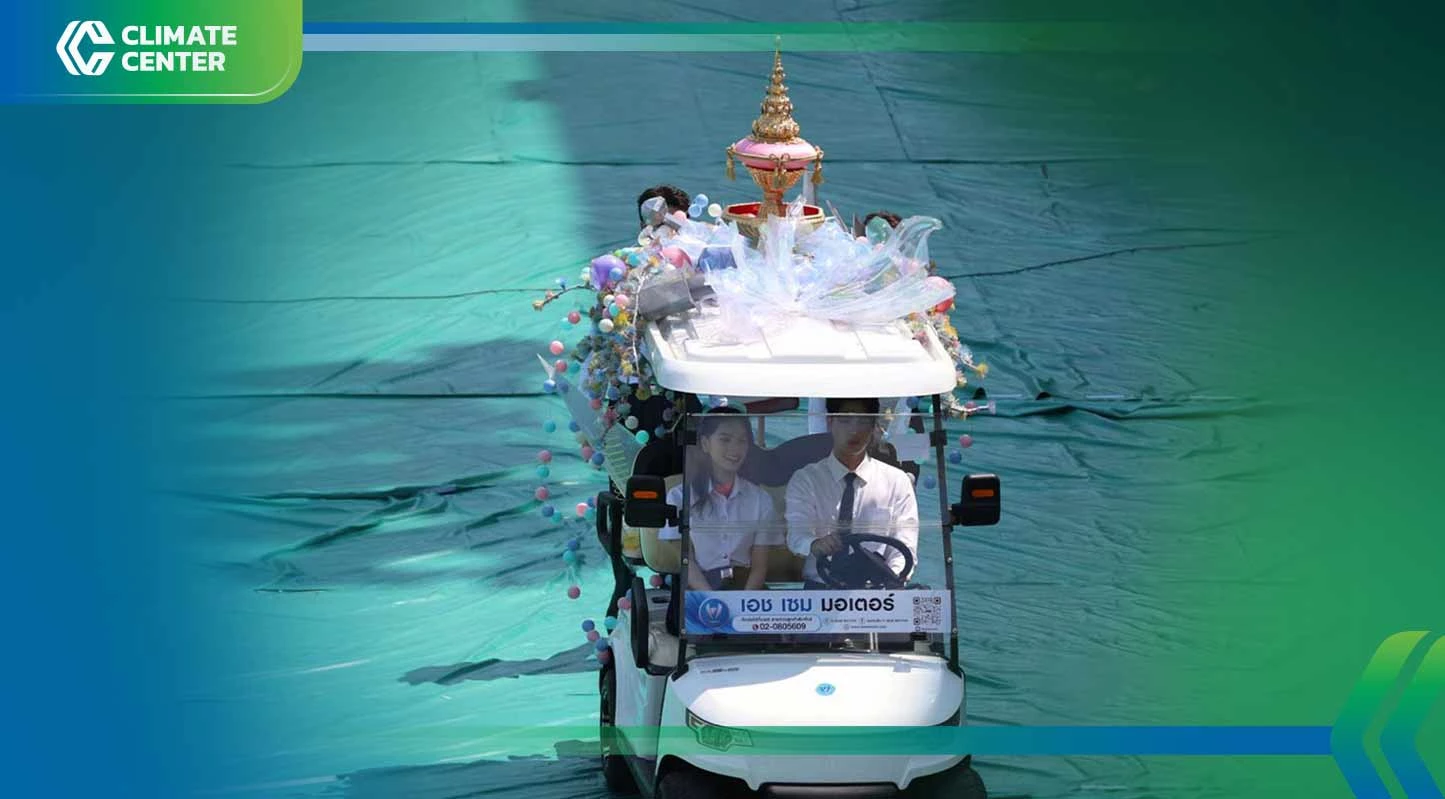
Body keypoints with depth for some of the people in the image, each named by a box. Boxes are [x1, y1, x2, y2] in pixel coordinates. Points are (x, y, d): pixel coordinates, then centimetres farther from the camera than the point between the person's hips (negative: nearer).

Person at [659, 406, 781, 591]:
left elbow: (759, 565, 7)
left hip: (745, 585, 2)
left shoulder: (760, 499, 12)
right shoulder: (681, 496, 7)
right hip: (698, 588, -2)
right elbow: (685, 561, 0)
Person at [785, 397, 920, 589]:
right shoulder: (805, 480, 8)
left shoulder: (897, 482, 9)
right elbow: (797, 536, -7)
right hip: (820, 590, 0)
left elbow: (903, 549, 0)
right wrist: (815, 545, -32)